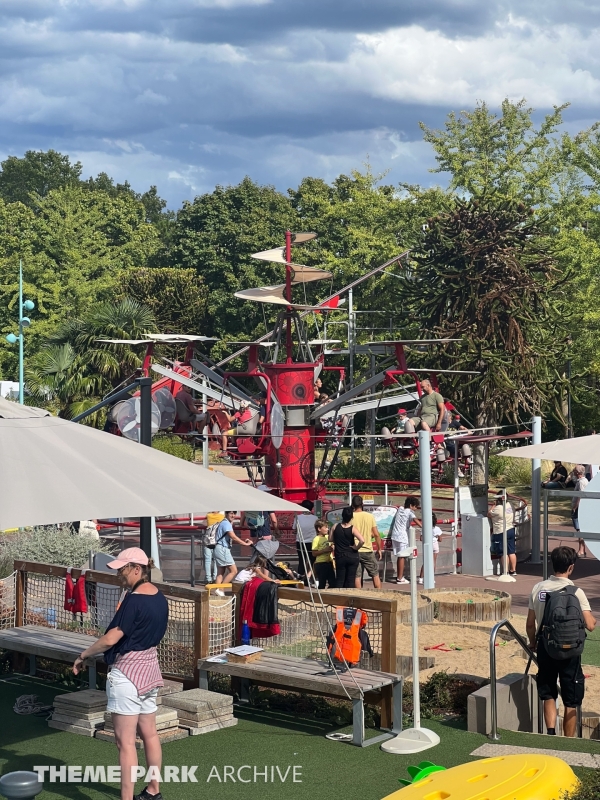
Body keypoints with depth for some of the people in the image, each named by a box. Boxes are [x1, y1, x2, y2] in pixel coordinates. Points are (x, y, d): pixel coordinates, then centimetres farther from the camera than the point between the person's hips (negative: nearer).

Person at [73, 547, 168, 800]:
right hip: (150, 667, 9)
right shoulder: (160, 597, 6)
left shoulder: (134, 600, -21)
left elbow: (111, 638, -21)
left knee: (125, 741, -4)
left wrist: (83, 655, -8)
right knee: (149, 734, 18)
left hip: (127, 672, -9)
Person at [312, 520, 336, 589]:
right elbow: (314, 553, -16)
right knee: (322, 584, -1)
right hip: (321, 564, -7)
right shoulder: (317, 539, -10)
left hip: (329, 563, 7)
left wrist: (332, 549, 5)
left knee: (333, 583, 7)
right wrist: (325, 550, -22)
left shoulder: (328, 537, 10)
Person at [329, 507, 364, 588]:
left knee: (339, 580, 10)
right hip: (352, 556, -2)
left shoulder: (336, 527, -5)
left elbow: (330, 539, 6)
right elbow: (362, 541, -25)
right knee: (350, 580, 4)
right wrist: (356, 548, -9)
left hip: (340, 557, 2)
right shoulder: (353, 528, -12)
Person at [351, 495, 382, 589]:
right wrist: (379, 549, 9)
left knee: (356, 576, 4)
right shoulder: (370, 516, -2)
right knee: (375, 574, 12)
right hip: (368, 550, 1)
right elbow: (376, 534, -1)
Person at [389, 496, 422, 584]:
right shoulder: (410, 512, -7)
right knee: (402, 557, -4)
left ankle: (399, 576, 22)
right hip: (402, 537, -7)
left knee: (399, 556, 15)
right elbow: (416, 520, -26)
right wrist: (423, 527, -36)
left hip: (394, 535, 7)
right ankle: (400, 578, -4)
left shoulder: (400, 509, 13)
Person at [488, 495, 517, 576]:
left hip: (501, 533, -8)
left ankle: (506, 571, -1)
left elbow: (489, 514, -5)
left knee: (504, 553, -2)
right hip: (511, 530, 8)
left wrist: (494, 505, 4)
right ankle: (513, 570, 15)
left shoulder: (498, 508, -19)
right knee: (512, 552, 10)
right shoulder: (509, 505, 5)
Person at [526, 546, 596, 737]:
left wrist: (533, 643, 20)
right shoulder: (576, 592, -13)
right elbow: (590, 625, -18)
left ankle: (551, 731, -2)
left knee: (548, 695, 17)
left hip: (545, 647, 3)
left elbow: (530, 624, 3)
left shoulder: (538, 588, -2)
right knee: (571, 702, 10)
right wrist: (593, 619, 5)